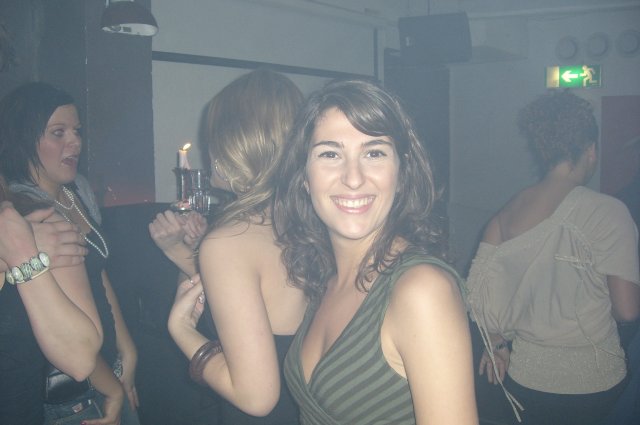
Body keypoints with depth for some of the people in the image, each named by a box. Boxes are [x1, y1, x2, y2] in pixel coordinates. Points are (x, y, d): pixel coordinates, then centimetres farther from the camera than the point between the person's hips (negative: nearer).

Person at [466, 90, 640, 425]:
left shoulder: (510, 209, -3)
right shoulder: (606, 212, -16)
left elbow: (482, 287, -1)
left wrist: (497, 342, 12)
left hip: (523, 374, 4)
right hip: (587, 383, -4)